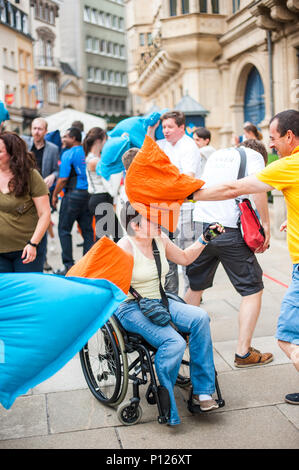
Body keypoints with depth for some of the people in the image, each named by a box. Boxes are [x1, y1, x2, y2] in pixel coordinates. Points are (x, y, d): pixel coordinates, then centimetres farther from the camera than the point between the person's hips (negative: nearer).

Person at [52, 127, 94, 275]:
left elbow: (63, 178, -11)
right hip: (89, 194, 6)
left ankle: (68, 265, 0)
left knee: (64, 229, 2)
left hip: (73, 194, -6)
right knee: (87, 229, 9)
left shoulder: (68, 154, -8)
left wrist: (54, 195, 0)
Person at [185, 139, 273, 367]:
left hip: (201, 224, 6)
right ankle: (243, 352, 2)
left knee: (195, 286, 20)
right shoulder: (255, 156, 5)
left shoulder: (217, 154, 23)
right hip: (229, 231, -6)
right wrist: (266, 225, -9)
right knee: (253, 289, 4)